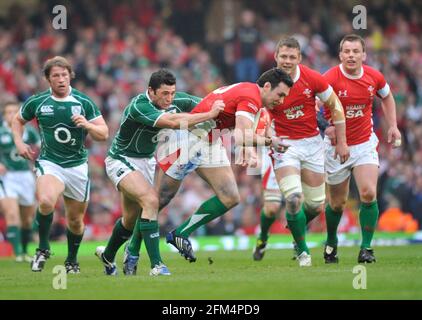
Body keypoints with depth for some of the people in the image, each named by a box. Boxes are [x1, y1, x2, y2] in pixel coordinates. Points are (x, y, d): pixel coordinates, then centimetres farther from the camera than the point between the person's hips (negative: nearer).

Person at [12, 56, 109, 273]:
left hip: (77, 166, 2)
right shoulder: (37, 102, 0)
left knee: (75, 220, 10)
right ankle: (43, 249, -11)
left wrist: (88, 125, -21)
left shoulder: (84, 102, -2)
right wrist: (19, 143, 3)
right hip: (49, 163, -2)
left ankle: (72, 261, 35)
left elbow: (104, 134, -1)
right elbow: (18, 120, 19)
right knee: (46, 201, -32)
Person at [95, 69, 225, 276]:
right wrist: (210, 115, -42)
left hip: (146, 161, 8)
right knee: (151, 200, -27)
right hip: (121, 160, -8)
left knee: (131, 218, 17)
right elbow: (172, 122, -44)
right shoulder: (139, 106, -32)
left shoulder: (176, 101, -11)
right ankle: (156, 265, -28)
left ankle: (107, 255, 44)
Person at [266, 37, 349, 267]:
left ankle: (296, 225, 40)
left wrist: (341, 142, 3)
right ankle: (302, 251, -1)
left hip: (312, 143, 2)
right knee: (294, 198, -21)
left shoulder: (312, 79, -10)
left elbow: (335, 106, 2)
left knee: (316, 205, 5)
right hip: (284, 144, -2)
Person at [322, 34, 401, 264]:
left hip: (365, 144, 2)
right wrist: (327, 126, -35)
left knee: (368, 193, -16)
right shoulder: (330, 79, -18)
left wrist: (393, 126, 9)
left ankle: (366, 248, -7)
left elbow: (386, 97, 16)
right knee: (337, 203, 7)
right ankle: (331, 243, 34)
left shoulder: (374, 77, -5)